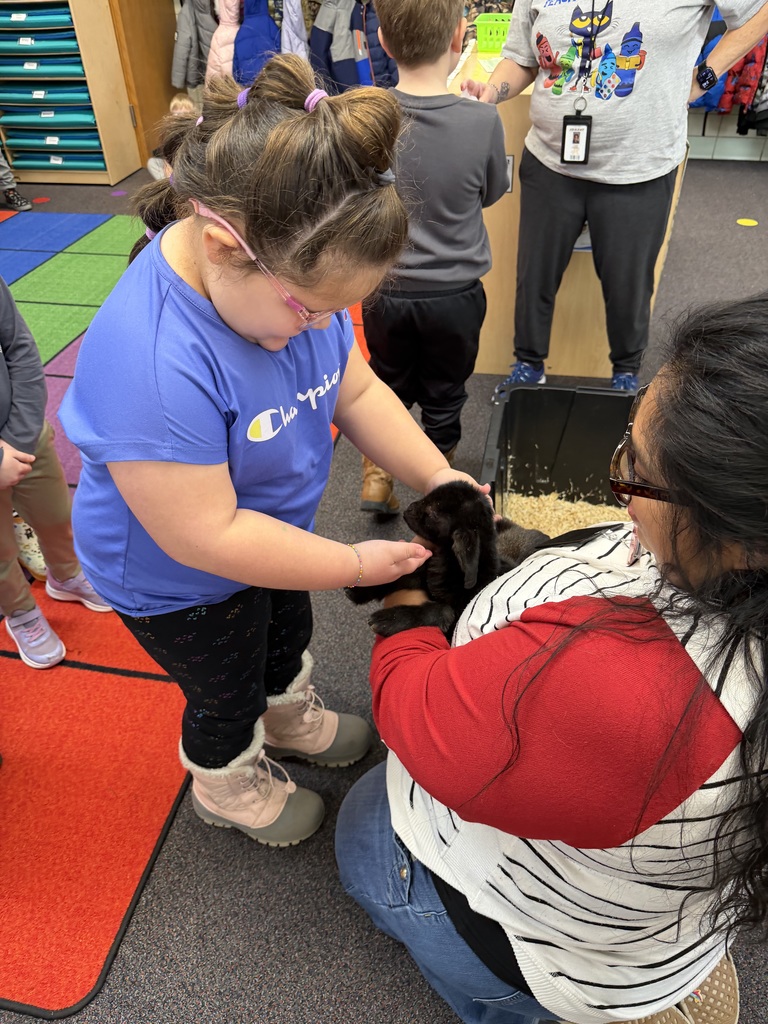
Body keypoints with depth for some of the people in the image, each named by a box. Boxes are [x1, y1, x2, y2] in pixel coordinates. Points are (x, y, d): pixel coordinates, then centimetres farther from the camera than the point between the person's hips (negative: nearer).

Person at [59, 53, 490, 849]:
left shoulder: (290, 273, -17)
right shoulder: (151, 363, -41)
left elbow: (357, 393, -7)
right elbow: (206, 536, -36)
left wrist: (437, 476, -20)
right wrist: (358, 564, -29)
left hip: (272, 532, 7)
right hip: (180, 584, -6)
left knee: (287, 635, 33)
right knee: (227, 693, 22)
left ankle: (291, 719, 67)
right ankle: (227, 785, 57)